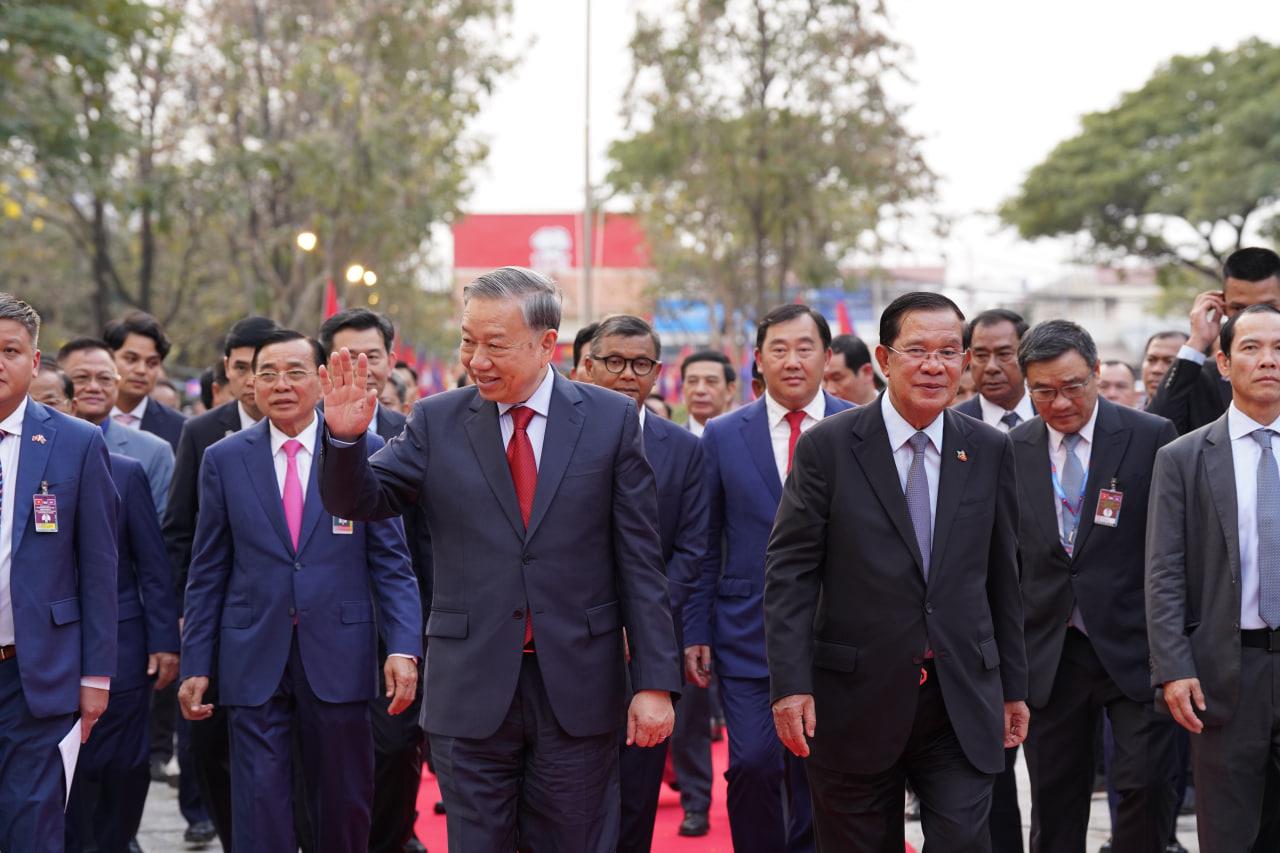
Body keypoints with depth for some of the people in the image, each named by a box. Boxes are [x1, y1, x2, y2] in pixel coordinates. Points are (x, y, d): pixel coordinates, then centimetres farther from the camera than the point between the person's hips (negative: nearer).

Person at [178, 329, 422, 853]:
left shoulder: (363, 451, 2)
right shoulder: (224, 460, 6)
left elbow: (390, 561, 1)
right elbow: (208, 573, 8)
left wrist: (404, 649, -10)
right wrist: (195, 664, 4)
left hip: (338, 657, 0)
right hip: (253, 661, 1)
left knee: (345, 808, 8)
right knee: (258, 811, -1)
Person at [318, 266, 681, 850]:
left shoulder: (611, 419, 0)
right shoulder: (436, 421, 3)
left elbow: (640, 561, -1)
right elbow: (356, 501, 0)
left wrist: (655, 681, -4)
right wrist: (346, 437, -20)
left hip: (578, 691, -1)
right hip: (471, 692, 1)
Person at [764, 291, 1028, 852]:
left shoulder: (989, 451, 6)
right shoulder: (829, 447, -4)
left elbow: (1003, 577, 11)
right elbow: (789, 572, -5)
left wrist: (1014, 686, 12)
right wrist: (791, 682, -13)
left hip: (962, 703, 2)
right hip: (854, 699, -2)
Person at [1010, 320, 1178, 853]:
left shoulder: (1152, 438, -5)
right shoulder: (1012, 451, 4)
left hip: (1132, 648, -3)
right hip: (1049, 656, 3)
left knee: (1147, 783, -7)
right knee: (1055, 794, 9)